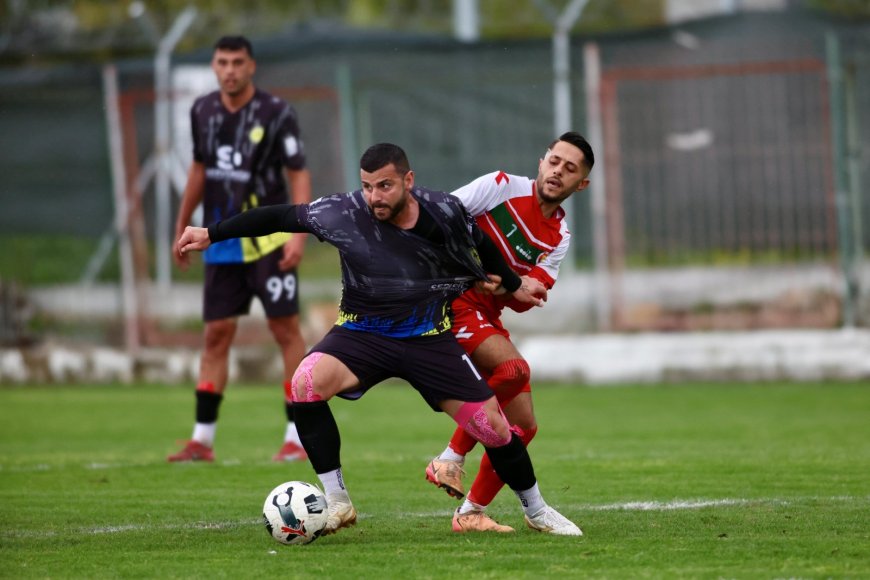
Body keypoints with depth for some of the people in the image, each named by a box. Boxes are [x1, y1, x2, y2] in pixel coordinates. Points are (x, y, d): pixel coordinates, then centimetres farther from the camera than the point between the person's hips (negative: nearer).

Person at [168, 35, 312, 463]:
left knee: (286, 331, -3)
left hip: (267, 241, -5)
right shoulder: (203, 112, 6)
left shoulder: (276, 114, -9)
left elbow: (299, 175, -9)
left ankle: (297, 436, 1)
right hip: (222, 245, 5)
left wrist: (299, 234, -19)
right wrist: (182, 227, 21)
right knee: (216, 335, 3)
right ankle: (202, 439, 6)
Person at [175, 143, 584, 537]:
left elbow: (481, 244, 9)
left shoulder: (443, 212, -12)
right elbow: (280, 217, -5)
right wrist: (212, 234, -4)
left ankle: (536, 510, 25)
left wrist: (514, 285, 23)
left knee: (491, 424, -3)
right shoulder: (343, 214, -16)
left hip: (429, 338, 1)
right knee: (305, 384, -30)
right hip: (363, 334, -1)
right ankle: (336, 502, -19)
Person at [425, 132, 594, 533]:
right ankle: (451, 459, -21)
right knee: (514, 367, -31)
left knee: (523, 425, 3)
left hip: (488, 317, 7)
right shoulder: (502, 187, -4)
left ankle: (471, 514, 14)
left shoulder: (559, 237, 10)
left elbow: (523, 301, 0)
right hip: (451, 301, -7)